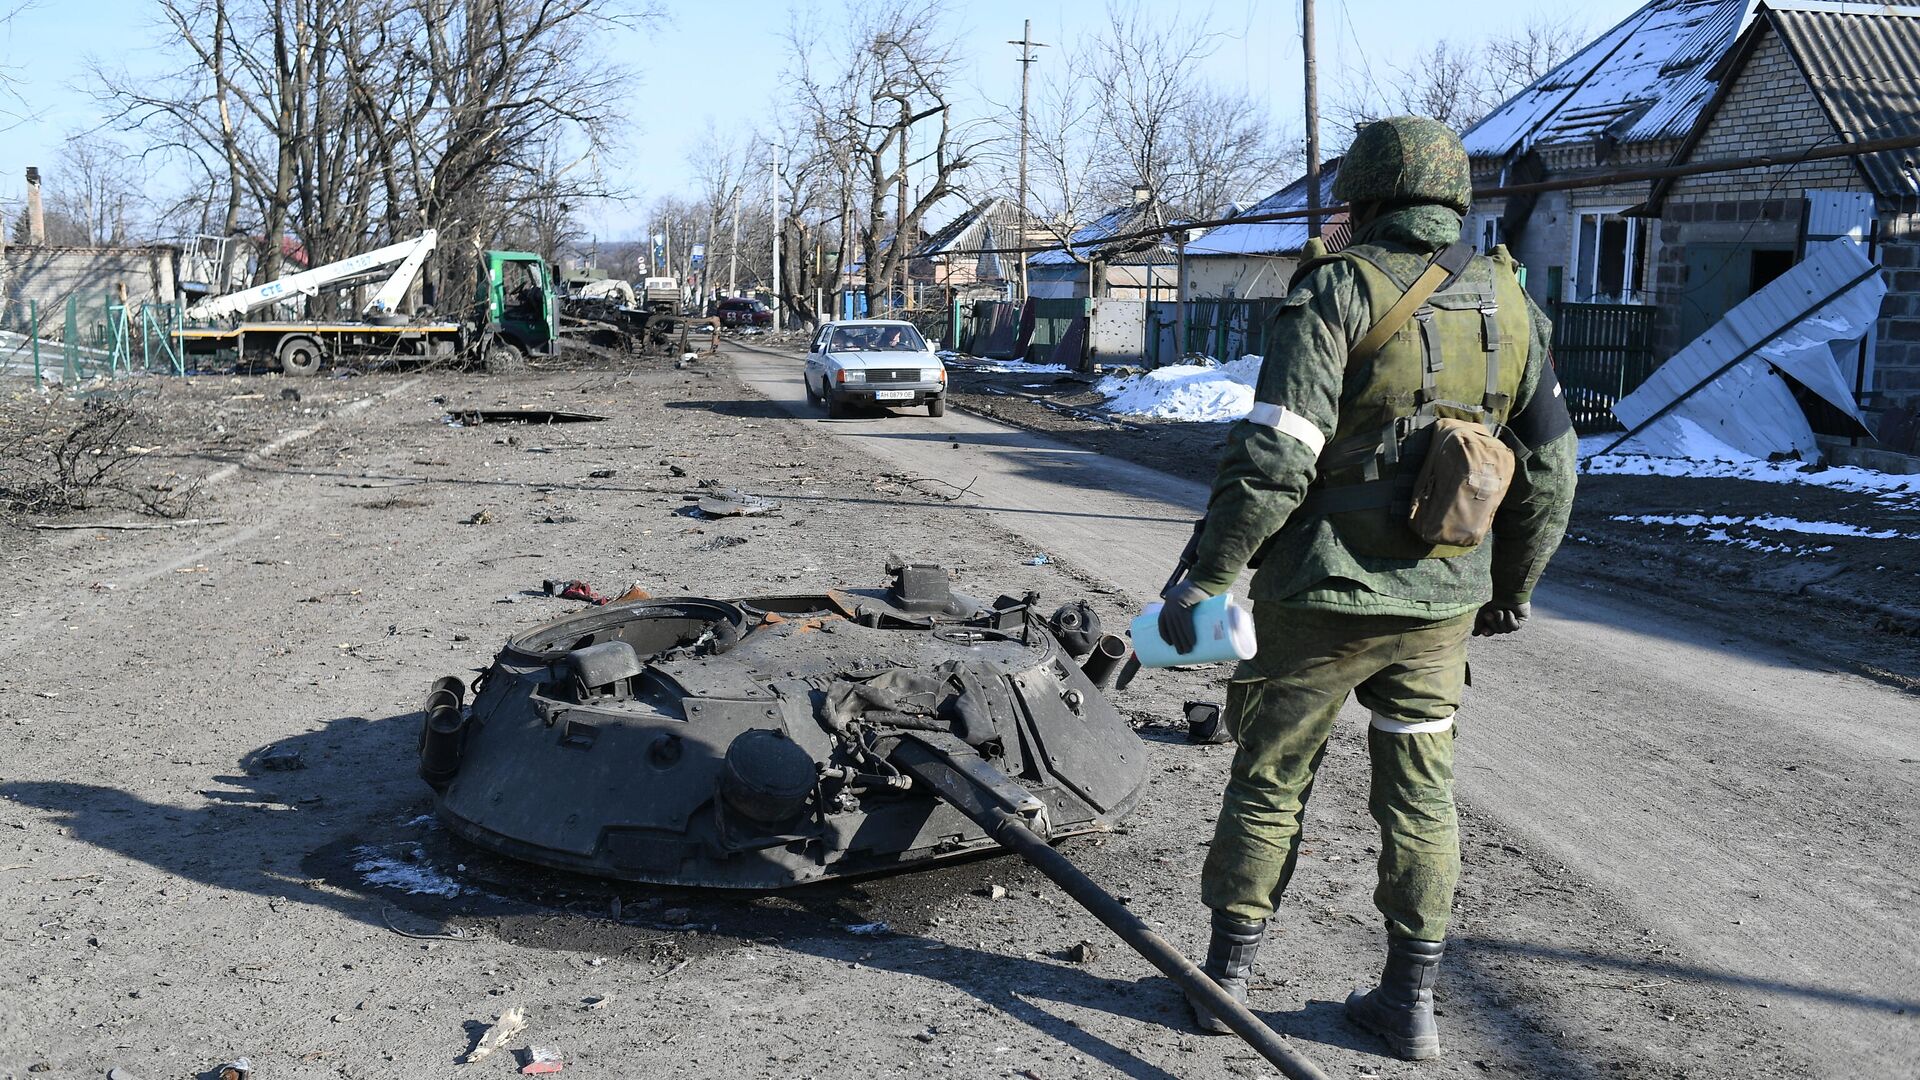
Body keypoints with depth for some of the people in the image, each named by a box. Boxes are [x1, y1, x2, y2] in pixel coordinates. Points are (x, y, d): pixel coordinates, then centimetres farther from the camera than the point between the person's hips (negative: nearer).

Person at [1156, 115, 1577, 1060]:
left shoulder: (1339, 290, -11)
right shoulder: (1510, 305, 7)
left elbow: (1274, 457, -19)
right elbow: (1550, 470, 11)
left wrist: (1206, 577, -14)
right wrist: (1514, 585, 22)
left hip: (1323, 593, -4)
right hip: (1441, 602, 5)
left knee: (1270, 781, 10)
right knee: (1421, 796, 14)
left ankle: (1226, 976, 21)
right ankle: (1411, 1000, 21)